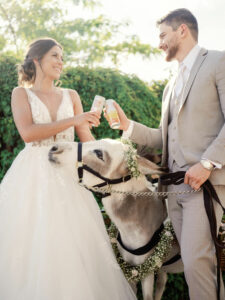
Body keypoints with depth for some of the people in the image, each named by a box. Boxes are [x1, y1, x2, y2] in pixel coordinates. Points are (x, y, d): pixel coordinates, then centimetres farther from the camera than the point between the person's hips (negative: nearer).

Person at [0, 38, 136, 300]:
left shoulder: (71, 96, 14)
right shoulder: (21, 93, 5)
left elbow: (88, 139, 9)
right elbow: (28, 132, -12)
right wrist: (73, 120, -16)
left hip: (67, 177, 3)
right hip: (33, 177, -2)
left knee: (72, 246, -3)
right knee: (31, 248, -4)